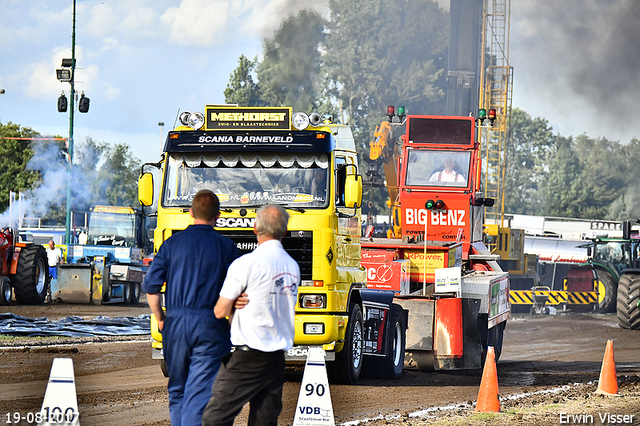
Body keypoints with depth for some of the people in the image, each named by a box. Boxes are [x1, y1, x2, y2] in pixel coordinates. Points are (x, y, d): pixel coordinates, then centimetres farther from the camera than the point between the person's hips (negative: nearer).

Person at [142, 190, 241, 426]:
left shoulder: (172, 243, 3)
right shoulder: (226, 247, 0)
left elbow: (151, 286, 1)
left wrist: (160, 318, 13)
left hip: (176, 322, 2)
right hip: (210, 326, -2)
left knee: (177, 389, 16)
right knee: (200, 390, -6)